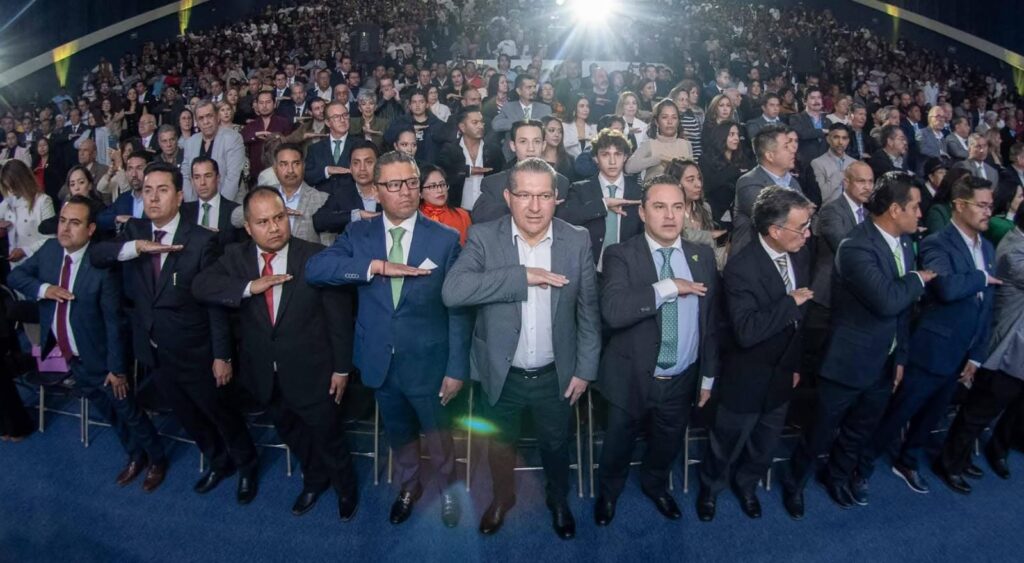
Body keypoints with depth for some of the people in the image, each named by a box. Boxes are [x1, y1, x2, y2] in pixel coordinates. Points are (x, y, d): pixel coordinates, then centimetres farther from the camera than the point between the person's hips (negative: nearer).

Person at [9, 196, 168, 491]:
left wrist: (117, 368, -16)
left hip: (99, 359, -6)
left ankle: (157, 459, 33)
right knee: (107, 411, 22)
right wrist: (43, 288, -19)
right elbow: (15, 275, 3)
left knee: (127, 410, 10)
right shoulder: (50, 249, -7)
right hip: (70, 357, 6)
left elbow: (114, 321, -21)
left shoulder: (103, 266, -26)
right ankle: (135, 456, 43)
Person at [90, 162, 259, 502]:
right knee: (187, 416, 21)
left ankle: (246, 465, 36)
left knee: (219, 412, 12)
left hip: (192, 352, -5)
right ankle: (218, 462, 45)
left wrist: (222, 356, -14)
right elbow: (97, 255, -14)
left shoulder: (201, 241, -17)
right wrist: (137, 247, -32)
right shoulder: (134, 231, 0)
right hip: (152, 351, 5)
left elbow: (216, 302, -15)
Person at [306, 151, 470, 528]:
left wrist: (457, 368, -10)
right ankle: (409, 485, 52)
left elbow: (458, 309, -8)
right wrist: (377, 266, -28)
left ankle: (446, 488, 48)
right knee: (398, 434, 24)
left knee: (438, 437, 18)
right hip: (379, 363, 2)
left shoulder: (445, 239, -10)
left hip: (428, 363, -2)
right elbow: (313, 269, -18)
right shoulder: (358, 234, -3)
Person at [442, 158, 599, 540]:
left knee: (555, 446, 23)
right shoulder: (483, 237, -14)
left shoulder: (578, 241, -9)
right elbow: (453, 291, -30)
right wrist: (523, 276, -31)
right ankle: (502, 497, 52)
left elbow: (588, 311, -3)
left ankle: (558, 501, 52)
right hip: (502, 375, 0)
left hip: (555, 376, 1)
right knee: (500, 444, 23)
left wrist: (585, 369, -3)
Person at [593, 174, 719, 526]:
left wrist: (708, 376, 5)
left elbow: (710, 323, 4)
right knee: (619, 445, 18)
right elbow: (613, 310, -32)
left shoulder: (703, 257, -1)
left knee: (668, 444, 25)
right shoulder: (621, 255, -14)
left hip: (682, 381, 4)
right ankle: (609, 491, 49)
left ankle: (655, 484, 56)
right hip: (632, 378, -3)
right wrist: (670, 287, -28)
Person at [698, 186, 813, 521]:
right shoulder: (741, 268, -28)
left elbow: (801, 317, 7)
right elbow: (746, 332, -36)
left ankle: (746, 485, 53)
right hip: (746, 380, -6)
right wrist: (791, 302, -30)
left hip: (782, 375, 6)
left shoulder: (801, 256, -6)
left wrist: (796, 363, 13)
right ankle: (710, 488, 46)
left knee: (766, 445, 25)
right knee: (727, 444, 17)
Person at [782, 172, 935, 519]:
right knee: (822, 432, 9)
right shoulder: (856, 248, -25)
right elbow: (888, 301, -33)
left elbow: (905, 306, 10)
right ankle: (793, 483, 32)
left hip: (883, 363, 8)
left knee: (861, 430, 24)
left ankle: (837, 477, 48)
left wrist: (901, 356, 11)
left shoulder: (903, 242, 3)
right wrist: (919, 279, -14)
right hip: (848, 362, -8)